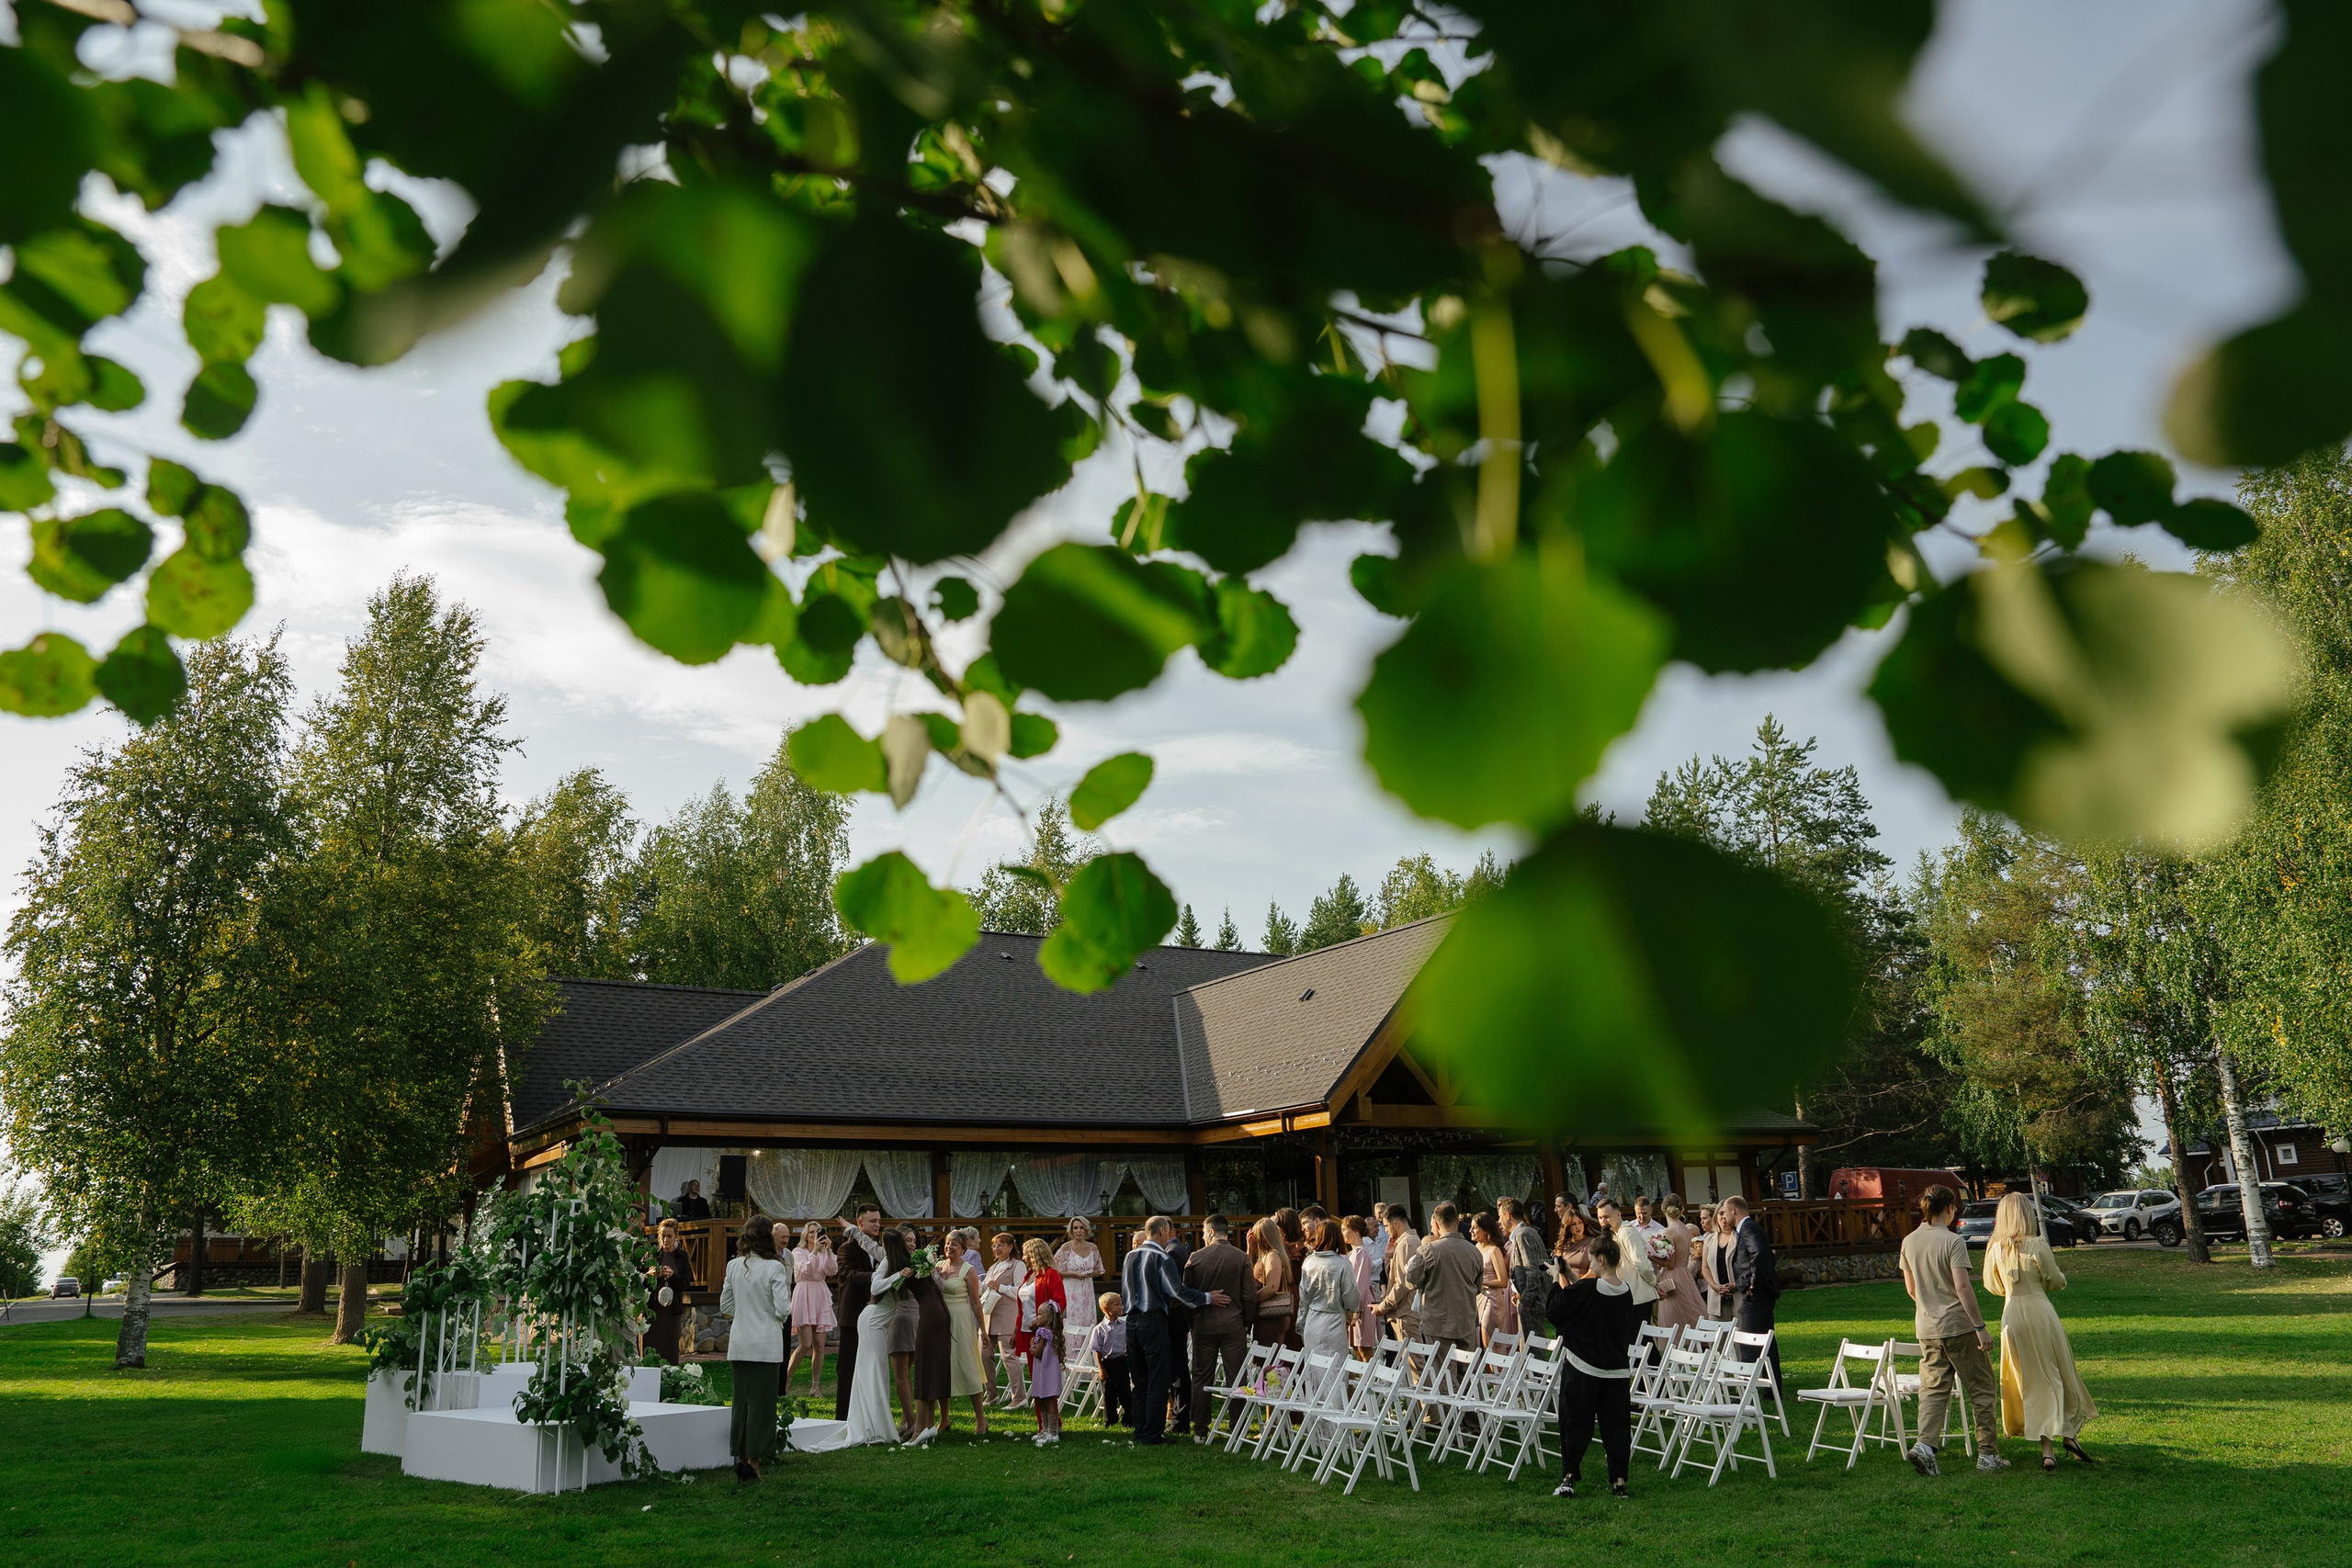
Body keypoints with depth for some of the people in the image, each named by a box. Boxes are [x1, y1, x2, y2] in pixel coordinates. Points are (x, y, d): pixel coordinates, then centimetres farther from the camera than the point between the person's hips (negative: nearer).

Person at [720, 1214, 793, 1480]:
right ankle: (754, 1460, 4)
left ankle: (741, 1457, 19)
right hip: (766, 1343, -5)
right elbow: (783, 1309, -15)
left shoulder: (734, 1266, 3)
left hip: (738, 1343, 5)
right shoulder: (773, 1268, -12)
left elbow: (725, 1305, 10)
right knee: (762, 1401, 2)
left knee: (740, 1398, 14)